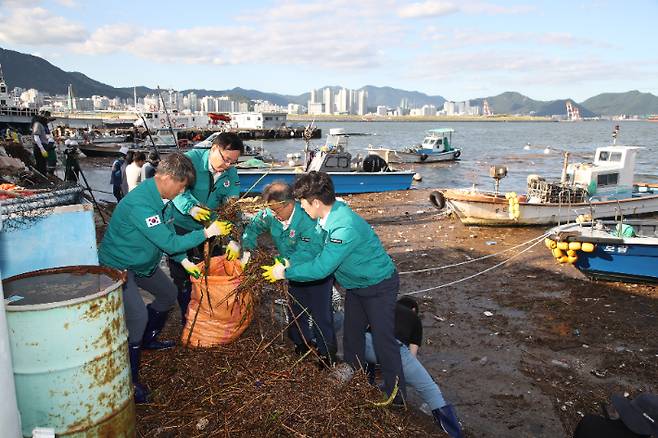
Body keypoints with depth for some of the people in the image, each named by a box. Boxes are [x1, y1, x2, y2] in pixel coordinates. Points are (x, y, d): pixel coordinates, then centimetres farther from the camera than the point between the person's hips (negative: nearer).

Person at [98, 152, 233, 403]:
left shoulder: (163, 199, -4)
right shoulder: (140, 204, -35)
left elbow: (168, 234, 7)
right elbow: (169, 243, -33)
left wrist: (185, 262, 1)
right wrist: (207, 233, -27)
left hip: (143, 262, 10)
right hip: (117, 266, -10)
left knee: (168, 295, 21)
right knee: (138, 316, -23)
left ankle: (148, 340, 43)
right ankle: (129, 380, -9)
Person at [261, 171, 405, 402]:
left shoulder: (345, 227, -36)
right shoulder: (329, 213, -8)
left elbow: (321, 268, -33)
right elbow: (318, 249, 7)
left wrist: (285, 272, -23)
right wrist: (289, 262, -5)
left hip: (380, 285, -9)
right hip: (356, 285, 9)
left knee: (383, 340, 0)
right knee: (351, 336, 17)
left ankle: (396, 395, 17)